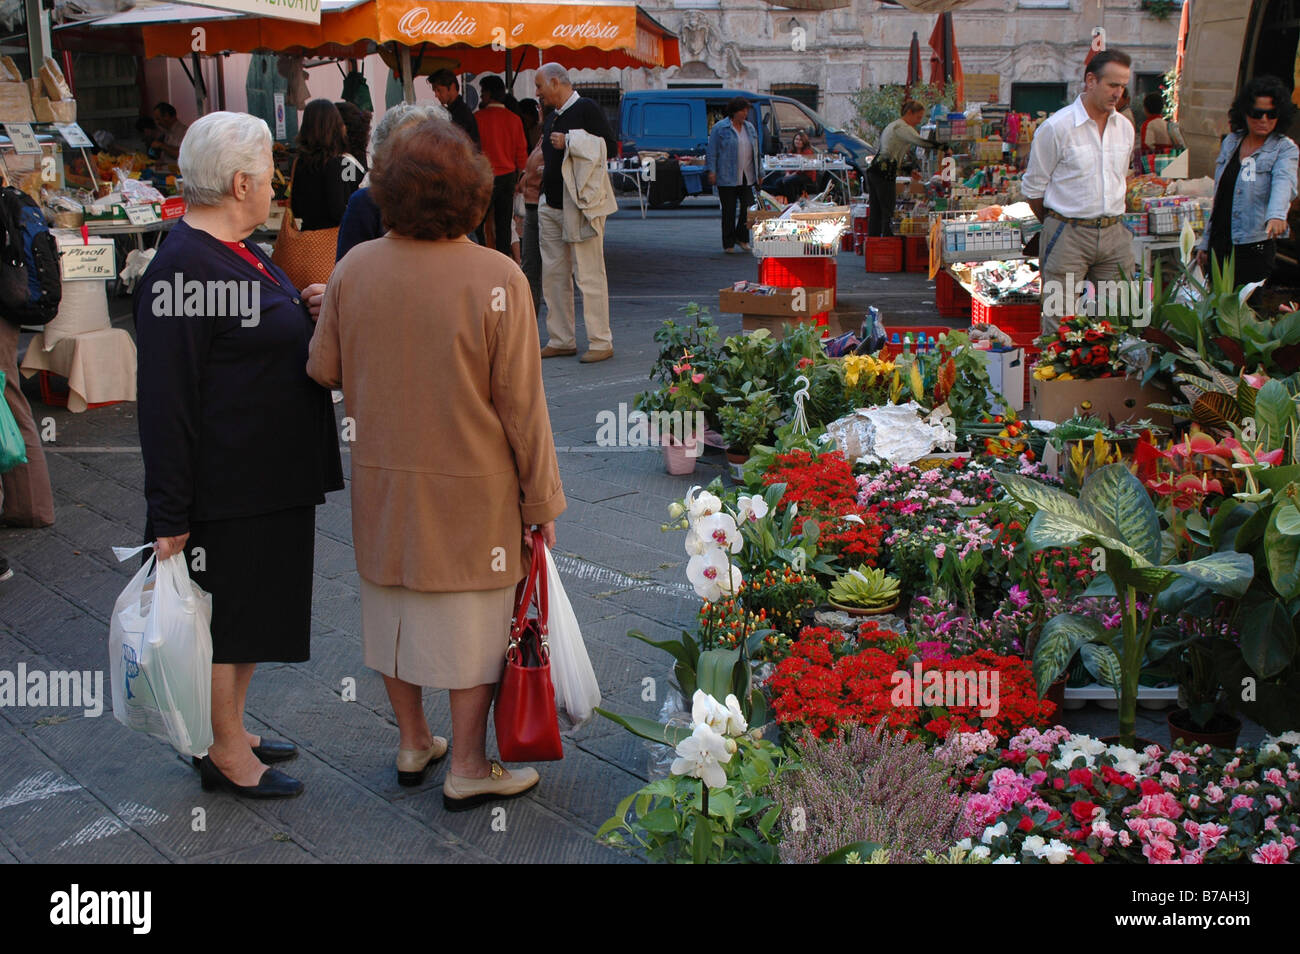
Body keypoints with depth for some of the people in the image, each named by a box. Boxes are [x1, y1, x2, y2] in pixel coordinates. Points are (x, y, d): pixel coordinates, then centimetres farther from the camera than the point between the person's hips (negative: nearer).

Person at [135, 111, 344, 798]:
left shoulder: (238, 251, 10)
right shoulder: (182, 271, -21)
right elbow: (165, 404, -22)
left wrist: (306, 311, 8)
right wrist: (169, 518, -22)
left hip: (275, 477, 10)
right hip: (226, 492, -10)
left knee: (254, 612, 19)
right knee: (223, 618, 5)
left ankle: (233, 731, 34)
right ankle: (226, 755, 21)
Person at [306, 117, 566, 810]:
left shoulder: (354, 269, -8)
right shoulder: (496, 279, -20)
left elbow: (322, 371, 3)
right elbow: (522, 406, -16)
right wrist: (541, 499, -4)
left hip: (381, 481, 4)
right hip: (471, 492, -4)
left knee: (395, 609, 20)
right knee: (473, 622, 11)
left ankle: (413, 745, 37)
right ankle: (468, 770, 23)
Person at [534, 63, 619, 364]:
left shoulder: (586, 108, -8)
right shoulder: (553, 117, 18)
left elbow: (610, 145, -17)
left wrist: (569, 142, -18)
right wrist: (542, 169, 17)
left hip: (581, 205, -9)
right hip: (551, 206, 9)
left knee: (589, 275, -6)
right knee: (553, 274, 9)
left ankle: (601, 342, -1)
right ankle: (561, 340, 16)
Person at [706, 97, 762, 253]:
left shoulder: (750, 127, 13)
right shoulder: (720, 128, -4)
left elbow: (756, 151, 19)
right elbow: (712, 152, -5)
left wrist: (759, 173, 17)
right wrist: (711, 171, -13)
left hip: (747, 176, 5)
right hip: (727, 177, -5)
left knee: (748, 208, 0)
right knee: (729, 211, 0)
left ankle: (742, 237, 19)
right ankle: (728, 244, 9)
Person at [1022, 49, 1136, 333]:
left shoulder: (1124, 128, 10)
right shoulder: (1056, 127, -8)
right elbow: (1033, 187, -1)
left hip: (1114, 235, 6)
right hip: (1067, 235, -6)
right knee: (1059, 327, -7)